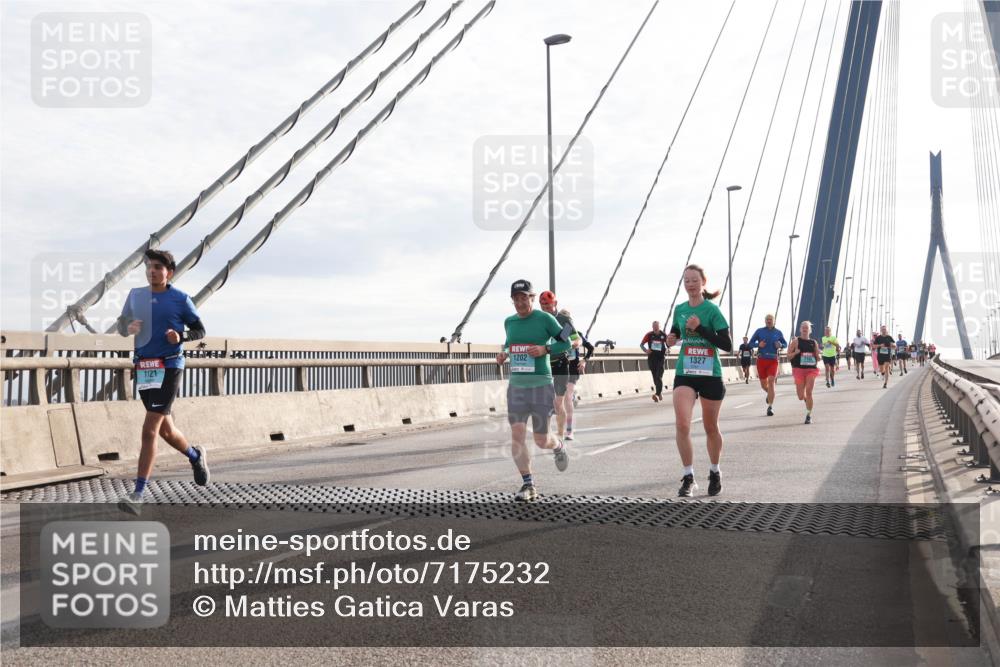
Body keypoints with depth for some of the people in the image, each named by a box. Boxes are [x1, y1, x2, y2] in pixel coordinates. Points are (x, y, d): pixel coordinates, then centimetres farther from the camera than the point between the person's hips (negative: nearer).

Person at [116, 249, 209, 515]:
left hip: (168, 367, -5)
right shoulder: (136, 294, 8)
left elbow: (200, 330, 4)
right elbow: (121, 323, 17)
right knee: (165, 429, 16)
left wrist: (181, 337, -16)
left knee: (149, 431, -12)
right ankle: (196, 456, 45)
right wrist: (128, 328, -7)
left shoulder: (180, 299, -3)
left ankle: (138, 496, -9)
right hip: (143, 366, 5)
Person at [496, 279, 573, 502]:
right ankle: (528, 486, 4)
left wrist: (545, 349, -16)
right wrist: (504, 354, 5)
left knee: (541, 440, 2)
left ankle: (559, 447, 39)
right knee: (516, 435, -8)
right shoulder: (509, 322, 9)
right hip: (516, 385, 4)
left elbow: (565, 342, 0)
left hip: (541, 385, -4)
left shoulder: (545, 319, -5)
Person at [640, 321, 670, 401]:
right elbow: (641, 344, 5)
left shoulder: (663, 335, 0)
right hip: (651, 358, 2)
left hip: (660, 358, -2)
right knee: (655, 377, 9)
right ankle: (660, 393, 24)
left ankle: (657, 394, -19)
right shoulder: (649, 335, 2)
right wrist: (645, 350, -15)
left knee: (659, 376, -14)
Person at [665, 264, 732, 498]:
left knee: (711, 427, 12)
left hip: (710, 375, -2)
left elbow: (727, 345, -12)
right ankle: (688, 478, -6)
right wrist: (671, 339, 0)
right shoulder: (679, 309, 5)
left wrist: (700, 328, -20)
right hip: (684, 374, 2)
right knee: (682, 424, -16)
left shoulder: (712, 310, -8)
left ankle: (715, 473, 33)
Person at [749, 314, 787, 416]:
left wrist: (780, 345, -8)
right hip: (761, 360, 1)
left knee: (771, 382, -17)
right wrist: (758, 344, -14)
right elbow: (750, 343, 7)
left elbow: (786, 344, 16)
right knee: (764, 385, 8)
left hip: (773, 360, -1)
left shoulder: (778, 333, 6)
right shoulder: (759, 331, 4)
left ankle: (770, 407, -15)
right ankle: (770, 393, 45)